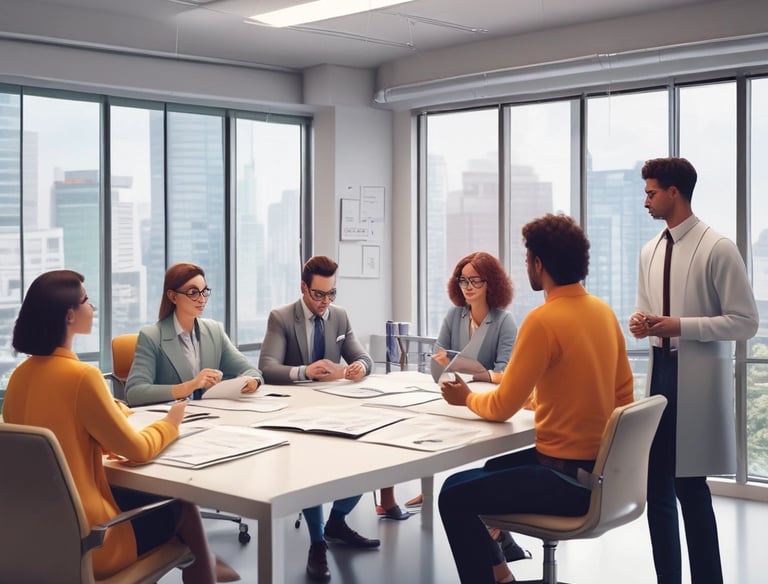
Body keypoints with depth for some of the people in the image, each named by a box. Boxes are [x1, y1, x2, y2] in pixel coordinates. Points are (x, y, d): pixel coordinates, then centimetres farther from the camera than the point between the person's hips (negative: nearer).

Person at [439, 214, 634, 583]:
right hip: (601, 466, 9)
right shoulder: (603, 311, 5)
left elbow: (502, 407, -14)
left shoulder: (543, 320, -20)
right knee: (493, 470, 27)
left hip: (569, 478, -9)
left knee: (454, 495, -1)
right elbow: (622, 391, 14)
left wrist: (467, 398, 7)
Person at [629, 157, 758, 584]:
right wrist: (640, 323, 0)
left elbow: (746, 322, -12)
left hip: (699, 377, -7)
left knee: (690, 486, -3)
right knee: (658, 487, 10)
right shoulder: (650, 252, 12)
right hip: (660, 371, 7)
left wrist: (682, 326, -18)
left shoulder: (718, 248, -9)